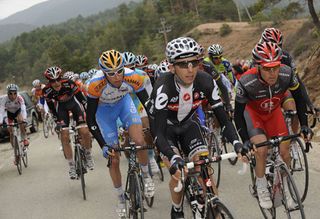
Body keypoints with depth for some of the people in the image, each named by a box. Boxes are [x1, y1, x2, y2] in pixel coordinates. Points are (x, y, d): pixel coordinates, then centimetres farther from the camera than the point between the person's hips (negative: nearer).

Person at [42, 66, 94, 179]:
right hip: (61, 106, 1)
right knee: (64, 137, -10)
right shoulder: (47, 90, -25)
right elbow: (51, 106, -9)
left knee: (85, 132, -16)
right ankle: (71, 166, 0)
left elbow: (81, 97, -21)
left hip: (73, 102, -1)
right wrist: (57, 121, -6)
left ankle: (88, 155, 11)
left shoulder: (68, 83, -32)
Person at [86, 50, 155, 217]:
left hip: (124, 102, 1)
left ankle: (146, 175, 7)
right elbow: (90, 118, -27)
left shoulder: (133, 78, -34)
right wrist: (103, 145, -31)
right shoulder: (95, 85, -37)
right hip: (104, 109, -1)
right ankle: (121, 199, 19)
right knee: (113, 159, -2)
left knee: (139, 142, -23)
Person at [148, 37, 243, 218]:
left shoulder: (206, 82, -26)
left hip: (188, 124, 3)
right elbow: (158, 133, -39)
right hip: (165, 127, -3)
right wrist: (174, 159, -55)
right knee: (179, 172, -19)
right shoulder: (163, 88, -36)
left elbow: (223, 117, -20)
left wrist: (236, 143, -37)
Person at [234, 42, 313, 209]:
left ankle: (283, 186, 20)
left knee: (284, 151, -5)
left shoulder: (287, 74, -31)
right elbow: (238, 114, -24)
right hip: (252, 112, -3)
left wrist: (304, 124, -15)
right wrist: (245, 141, -30)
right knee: (261, 150, -22)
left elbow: (298, 98, -11)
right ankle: (261, 188, 1)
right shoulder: (246, 83, -38)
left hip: (273, 111, 3)